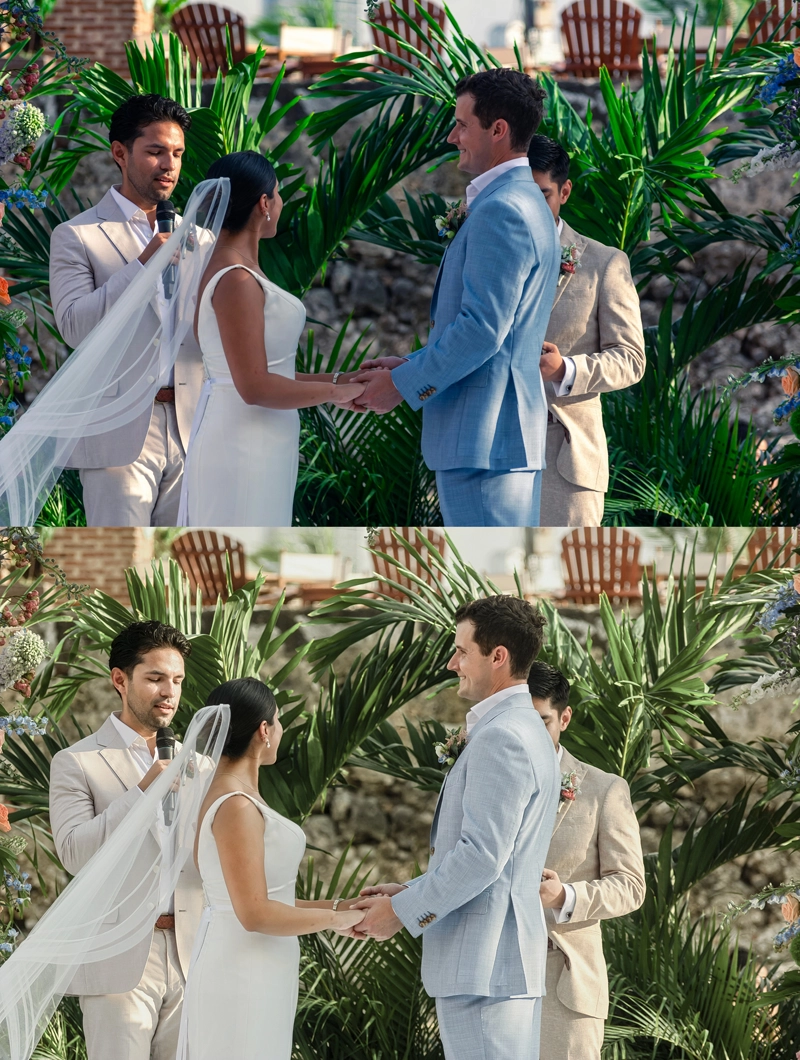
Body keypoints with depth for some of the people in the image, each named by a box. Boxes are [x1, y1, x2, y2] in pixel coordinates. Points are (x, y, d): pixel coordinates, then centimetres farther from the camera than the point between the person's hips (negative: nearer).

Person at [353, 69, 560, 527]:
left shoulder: (501, 211, -15)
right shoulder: (526, 205, 19)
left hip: (483, 438, -11)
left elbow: (483, 329, -21)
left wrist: (403, 384, -12)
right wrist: (411, 365, 17)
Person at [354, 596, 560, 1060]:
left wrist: (403, 911, -11)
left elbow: (482, 857, -21)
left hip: (484, 967, -11)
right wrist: (408, 892, 18)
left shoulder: (501, 738, -15)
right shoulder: (528, 733, 19)